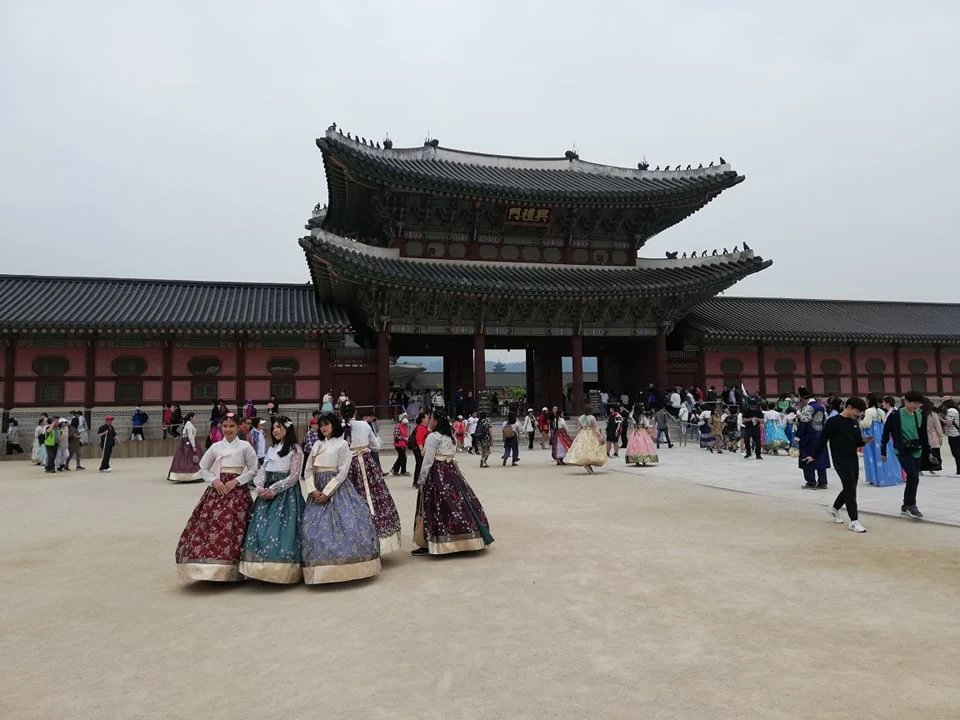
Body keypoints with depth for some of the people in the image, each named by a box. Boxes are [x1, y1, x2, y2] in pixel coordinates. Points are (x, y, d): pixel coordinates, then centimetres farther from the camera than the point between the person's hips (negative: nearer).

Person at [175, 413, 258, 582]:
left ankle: (230, 571, 1)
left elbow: (253, 470, 1)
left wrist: (236, 481, -10)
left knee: (232, 528, -8)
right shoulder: (216, 446, 8)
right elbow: (203, 468, 12)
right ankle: (213, 569, 5)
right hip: (217, 489, 3)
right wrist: (214, 480, -4)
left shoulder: (244, 446, 1)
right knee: (210, 525, -5)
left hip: (237, 490, -3)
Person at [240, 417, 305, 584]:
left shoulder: (295, 450, -3)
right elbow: (262, 470, 14)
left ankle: (281, 572, -8)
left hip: (286, 493, -6)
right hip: (267, 493, 6)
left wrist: (273, 489, -15)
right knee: (261, 528, -2)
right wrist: (259, 487, -5)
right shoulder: (272, 448, 17)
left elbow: (293, 477, -8)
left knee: (280, 529, -12)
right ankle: (265, 570, 2)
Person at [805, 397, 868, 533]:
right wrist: (814, 456, -7)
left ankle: (834, 508, 38)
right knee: (850, 489, -11)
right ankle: (854, 521, -7)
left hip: (853, 459, 8)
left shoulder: (854, 422, 10)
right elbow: (822, 439, -9)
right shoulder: (833, 422, -12)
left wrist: (864, 440, -7)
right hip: (840, 460, -7)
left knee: (850, 488, 14)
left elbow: (857, 442, 16)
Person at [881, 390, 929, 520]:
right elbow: (886, 433, -4)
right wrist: (883, 452, -2)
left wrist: (928, 451, 16)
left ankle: (906, 506, 22)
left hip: (916, 452, 6)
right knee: (914, 477, -16)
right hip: (902, 452, -6)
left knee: (912, 479, 9)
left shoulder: (920, 416, 5)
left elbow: (924, 435, 16)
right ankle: (911, 505, -3)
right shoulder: (895, 415, -11)